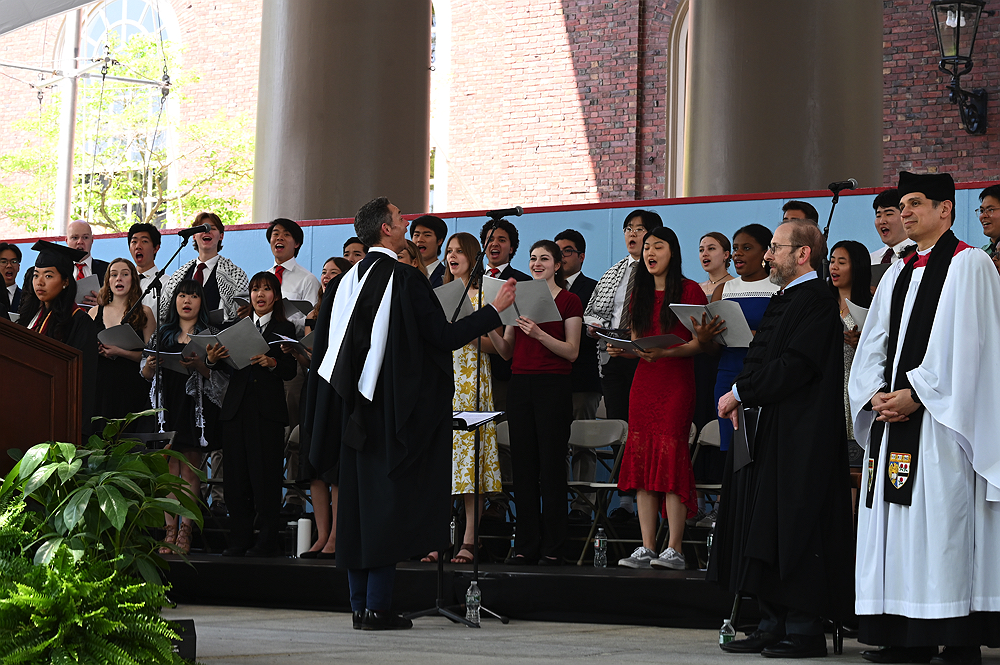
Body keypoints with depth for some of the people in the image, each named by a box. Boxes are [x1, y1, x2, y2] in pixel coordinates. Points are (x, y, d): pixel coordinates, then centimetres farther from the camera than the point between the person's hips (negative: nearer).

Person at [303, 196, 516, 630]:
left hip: (352, 410, 6)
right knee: (387, 500, -3)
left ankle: (360, 604, 12)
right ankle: (377, 607, -5)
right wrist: (495, 309, -4)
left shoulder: (345, 282, 7)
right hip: (390, 409, -6)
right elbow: (443, 336, -14)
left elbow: (325, 346, 12)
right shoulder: (404, 278, -12)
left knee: (356, 501, 10)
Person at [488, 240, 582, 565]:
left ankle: (552, 546, 0)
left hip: (553, 388, -5)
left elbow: (572, 352, -7)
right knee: (523, 465, 5)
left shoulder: (569, 302, 0)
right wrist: (489, 328, -4)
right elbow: (507, 352, 14)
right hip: (520, 385, 5)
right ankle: (526, 544, 9)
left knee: (552, 464, -4)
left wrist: (540, 334, -20)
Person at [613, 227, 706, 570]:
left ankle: (674, 549, -11)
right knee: (641, 458, -1)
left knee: (670, 454, -13)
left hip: (676, 381, -6)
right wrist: (620, 349, 0)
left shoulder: (690, 290, -1)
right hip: (644, 381, 6)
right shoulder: (640, 293, 18)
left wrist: (665, 352, -20)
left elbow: (699, 342, -6)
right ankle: (646, 548, 1)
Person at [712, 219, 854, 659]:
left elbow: (793, 367, -21)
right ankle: (773, 625, 14)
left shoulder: (817, 300, -12)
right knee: (766, 537, 10)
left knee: (795, 534, -7)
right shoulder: (781, 301, 18)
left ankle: (803, 630, -2)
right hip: (767, 435, 10)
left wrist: (740, 393, -13)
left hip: (799, 439, -10)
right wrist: (741, 400, 1)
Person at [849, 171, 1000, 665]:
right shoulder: (897, 274, 20)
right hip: (891, 415, 7)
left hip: (939, 416, -7)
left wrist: (914, 395, -15)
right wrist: (876, 395, -2)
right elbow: (873, 344, 15)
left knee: (942, 522, -10)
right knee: (894, 529, 4)